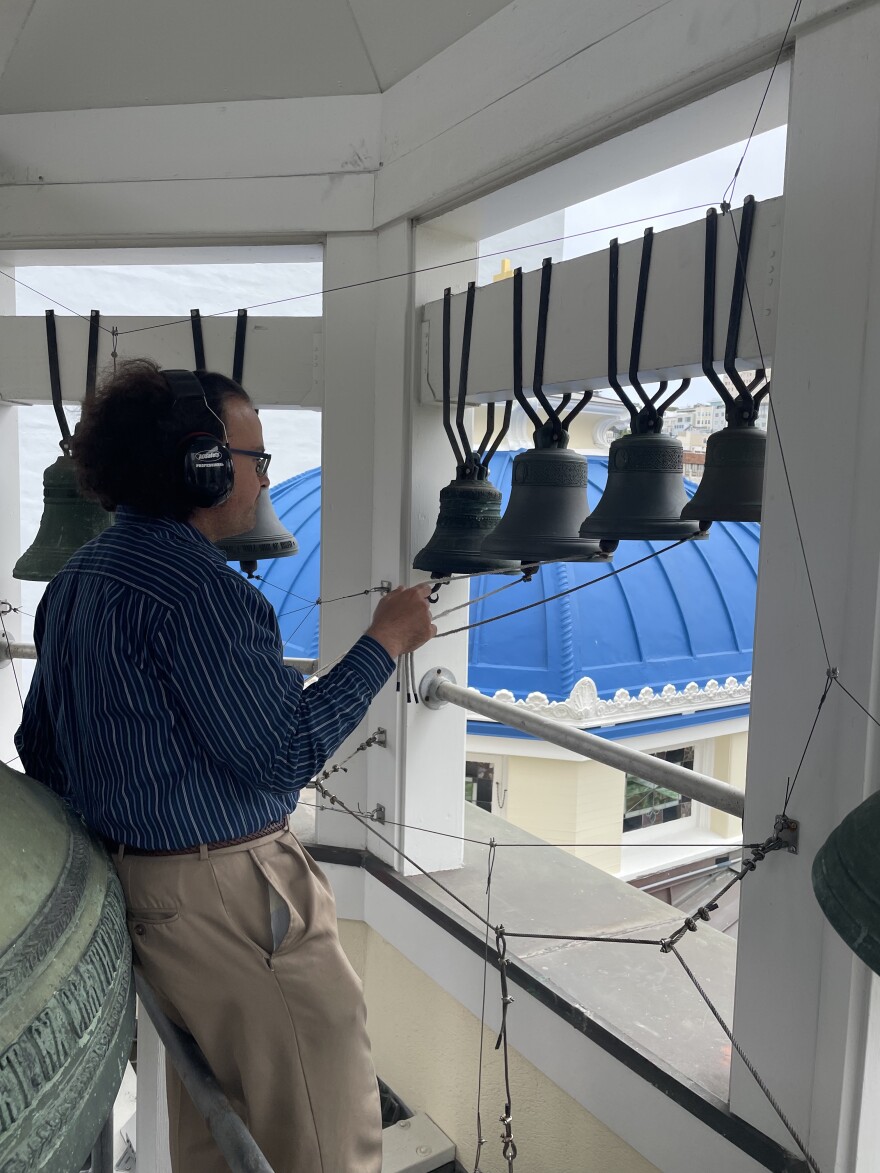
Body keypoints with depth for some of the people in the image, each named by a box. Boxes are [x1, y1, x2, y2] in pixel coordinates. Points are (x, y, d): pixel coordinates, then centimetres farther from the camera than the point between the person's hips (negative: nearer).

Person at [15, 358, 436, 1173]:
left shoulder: (75, 578, 8)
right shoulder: (196, 586, -22)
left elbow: (39, 746, 13)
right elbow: (283, 754, -21)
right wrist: (384, 643, -14)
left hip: (137, 881, 10)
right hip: (229, 891, -9)